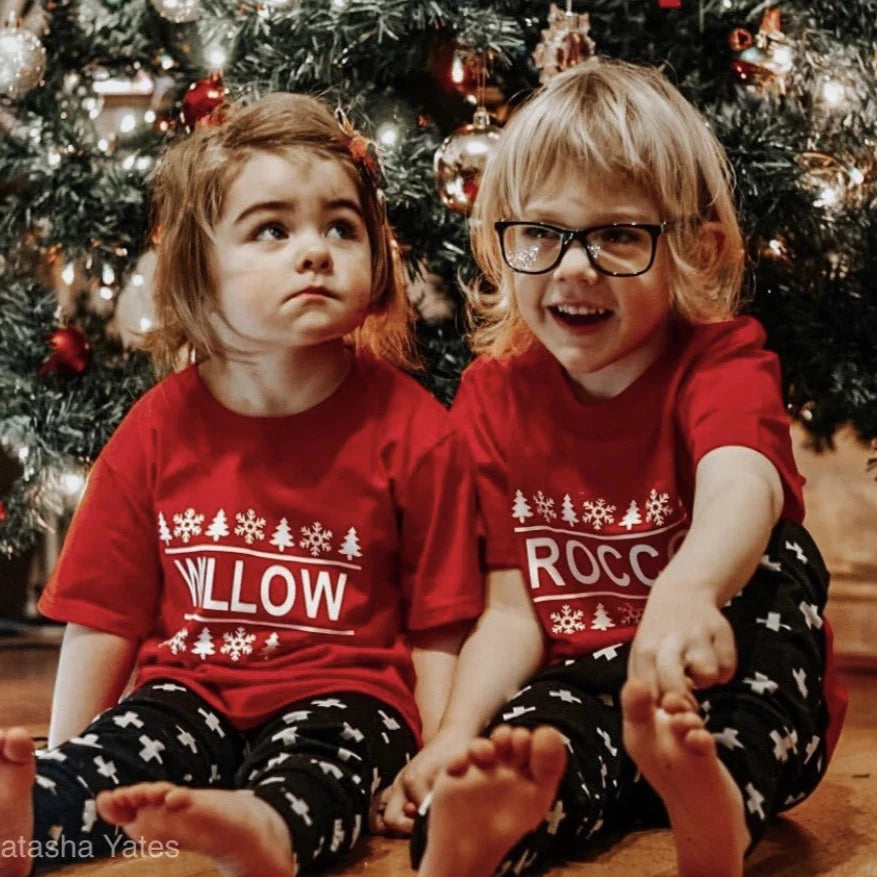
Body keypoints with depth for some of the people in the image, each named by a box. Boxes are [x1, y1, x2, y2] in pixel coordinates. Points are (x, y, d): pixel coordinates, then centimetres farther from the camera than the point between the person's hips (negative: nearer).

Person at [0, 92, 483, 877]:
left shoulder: (413, 431, -5)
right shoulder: (159, 430, 2)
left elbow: (439, 630, -1)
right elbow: (103, 620, 7)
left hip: (343, 694, -3)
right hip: (192, 692, 4)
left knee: (305, 774, -35)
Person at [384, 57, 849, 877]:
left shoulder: (723, 362, -10)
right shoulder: (494, 391, 2)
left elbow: (742, 489, -36)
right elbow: (512, 608, -1)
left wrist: (686, 594, -61)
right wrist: (455, 736, -22)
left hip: (746, 703, -1)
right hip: (580, 694, 1)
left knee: (780, 559, -33)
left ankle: (713, 802, -48)